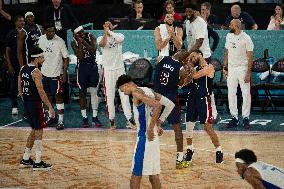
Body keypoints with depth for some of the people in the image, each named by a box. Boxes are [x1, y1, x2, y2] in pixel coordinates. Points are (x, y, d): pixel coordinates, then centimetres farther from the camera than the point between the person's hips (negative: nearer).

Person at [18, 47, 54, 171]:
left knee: (34, 130, 19)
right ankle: (38, 163, 0)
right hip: (35, 104, -9)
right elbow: (41, 92, -21)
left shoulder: (23, 69, 9)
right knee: (39, 131, -2)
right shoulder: (36, 72, -17)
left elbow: (20, 89, 15)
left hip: (26, 103, 9)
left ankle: (25, 159, 23)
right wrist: (50, 107, -19)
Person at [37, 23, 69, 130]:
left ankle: (61, 121, -2)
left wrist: (65, 72, -16)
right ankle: (51, 117, 27)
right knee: (47, 95, 13)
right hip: (45, 72, 6)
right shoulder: (41, 39, 1)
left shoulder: (59, 41, -14)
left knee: (58, 96, -4)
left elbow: (66, 58, -10)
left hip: (56, 73, -5)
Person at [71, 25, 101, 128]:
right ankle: (84, 118, 9)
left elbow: (93, 50, -17)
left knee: (94, 92, 1)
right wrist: (80, 43, -21)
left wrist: (84, 42, -22)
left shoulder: (90, 37, -3)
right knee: (82, 93, 2)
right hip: (82, 67, -1)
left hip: (93, 66, 1)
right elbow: (80, 57, -16)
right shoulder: (74, 42, -7)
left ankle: (94, 117, 5)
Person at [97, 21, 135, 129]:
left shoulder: (118, 36, 5)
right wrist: (105, 33, -16)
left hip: (120, 68, 0)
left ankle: (129, 119, -2)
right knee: (109, 96, 1)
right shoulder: (101, 38, 4)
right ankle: (111, 120, 9)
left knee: (124, 94, -2)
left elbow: (120, 39, -20)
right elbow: (102, 44, -20)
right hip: (108, 70, 0)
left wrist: (110, 32, -15)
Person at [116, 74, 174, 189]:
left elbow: (157, 105, -29)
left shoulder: (137, 93, -13)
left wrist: (150, 128, -24)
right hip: (152, 136, 9)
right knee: (153, 174, 13)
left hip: (145, 136, -9)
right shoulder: (147, 91, 13)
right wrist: (158, 124, 15)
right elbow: (170, 104, 16)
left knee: (136, 175, -5)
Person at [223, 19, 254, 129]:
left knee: (246, 94, -1)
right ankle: (234, 118, 11)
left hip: (243, 68, -5)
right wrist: (225, 67, 10)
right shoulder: (229, 36, 8)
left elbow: (250, 56, -11)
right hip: (231, 68, 6)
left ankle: (245, 118, 7)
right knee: (231, 94, 5)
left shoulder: (246, 38, -10)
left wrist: (248, 72, -16)